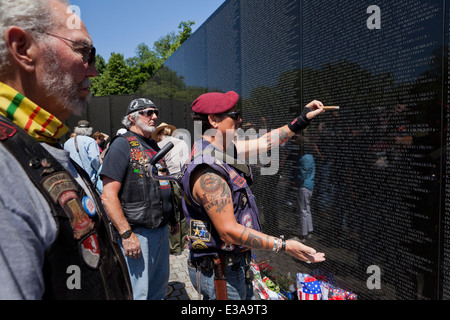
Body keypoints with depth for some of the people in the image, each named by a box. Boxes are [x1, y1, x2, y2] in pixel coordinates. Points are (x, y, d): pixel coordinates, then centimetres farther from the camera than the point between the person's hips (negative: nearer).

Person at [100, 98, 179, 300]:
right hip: (137, 234, -8)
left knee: (159, 287, 20)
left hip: (162, 231, 8)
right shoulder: (122, 145, -11)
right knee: (137, 293, 2)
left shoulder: (154, 146, 15)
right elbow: (108, 195, -18)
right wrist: (126, 234, -22)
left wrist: (173, 219, 19)